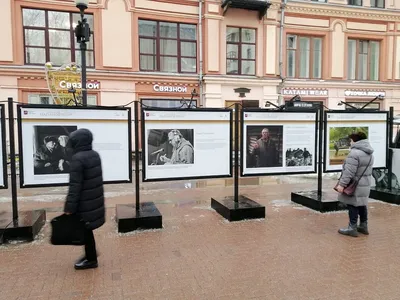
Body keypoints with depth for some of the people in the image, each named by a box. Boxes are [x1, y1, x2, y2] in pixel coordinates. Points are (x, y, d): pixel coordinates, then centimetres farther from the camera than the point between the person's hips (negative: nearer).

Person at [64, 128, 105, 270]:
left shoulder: (78, 158, -20)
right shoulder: (95, 155, 5)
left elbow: (75, 185, -21)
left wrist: (69, 206, -16)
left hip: (85, 203, -8)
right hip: (95, 200, 8)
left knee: (85, 230, 7)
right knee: (86, 229, 22)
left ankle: (91, 259, 20)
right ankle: (91, 253, 34)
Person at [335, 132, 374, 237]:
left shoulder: (354, 153, -21)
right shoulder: (369, 153, 11)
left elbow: (349, 172, -25)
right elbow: (367, 170, 16)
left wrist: (342, 184, -21)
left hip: (355, 186, -9)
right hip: (365, 184, 9)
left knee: (353, 206, -1)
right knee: (362, 205, 18)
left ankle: (352, 228, 5)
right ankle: (364, 226, 28)